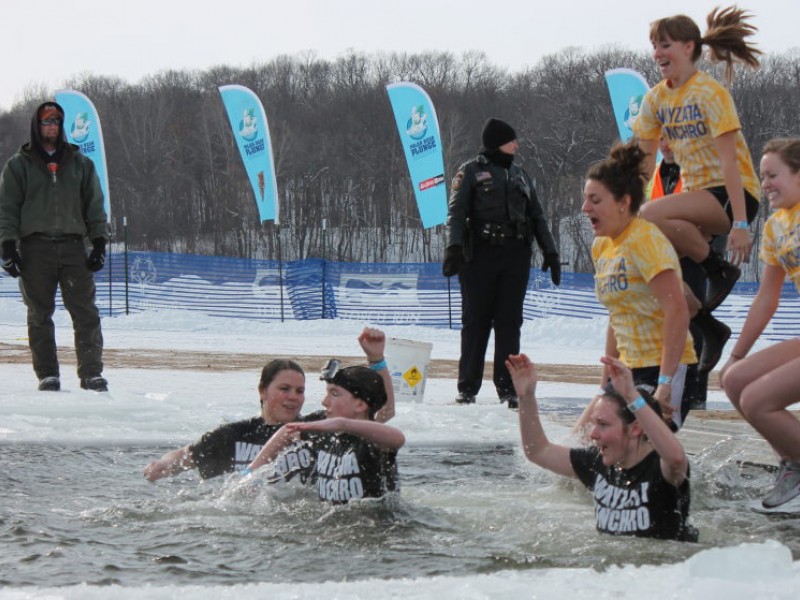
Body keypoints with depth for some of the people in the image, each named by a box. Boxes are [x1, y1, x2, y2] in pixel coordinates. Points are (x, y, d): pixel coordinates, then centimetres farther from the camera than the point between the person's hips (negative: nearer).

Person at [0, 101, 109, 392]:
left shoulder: (80, 164, 14)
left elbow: (95, 205, 15)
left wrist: (99, 242, 5)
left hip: (73, 247, 1)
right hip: (35, 250, -1)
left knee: (86, 313, -7)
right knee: (40, 316, 1)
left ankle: (91, 373, -5)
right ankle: (47, 375, 5)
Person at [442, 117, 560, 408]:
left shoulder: (520, 175, 20)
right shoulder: (471, 172, 4)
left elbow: (537, 216, 22)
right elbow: (456, 211, -5)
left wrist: (550, 251, 14)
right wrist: (454, 247, -19)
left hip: (516, 255, 4)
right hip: (480, 253, -4)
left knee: (510, 321, 1)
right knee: (476, 321, -2)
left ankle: (508, 386, 3)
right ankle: (467, 387, 3)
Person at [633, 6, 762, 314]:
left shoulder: (710, 93, -13)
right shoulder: (656, 99, 7)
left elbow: (729, 161, -19)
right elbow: (643, 162, 8)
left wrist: (740, 223, -25)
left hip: (732, 195, -7)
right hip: (696, 194, 7)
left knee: (650, 216, -30)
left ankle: (719, 271, -14)